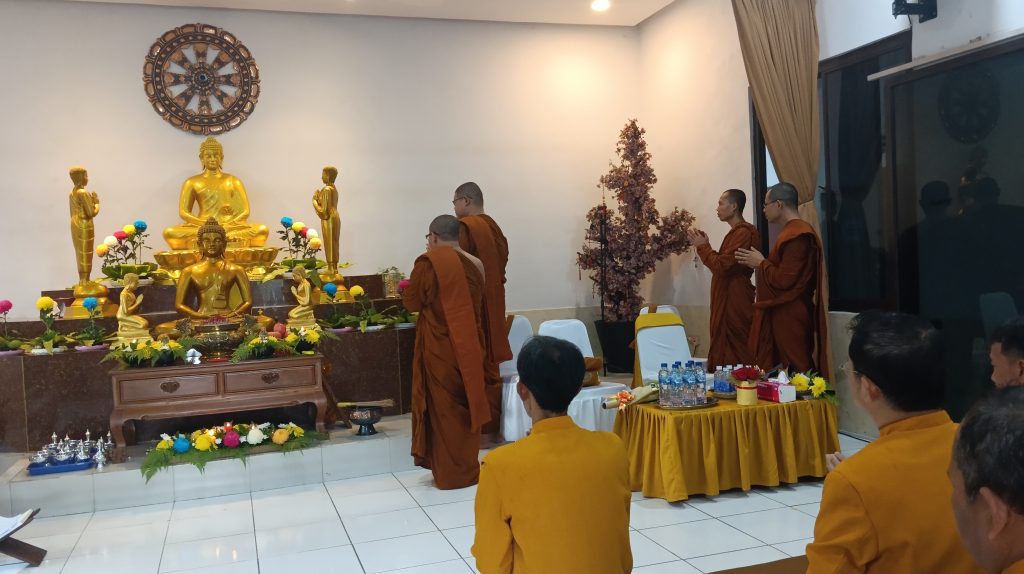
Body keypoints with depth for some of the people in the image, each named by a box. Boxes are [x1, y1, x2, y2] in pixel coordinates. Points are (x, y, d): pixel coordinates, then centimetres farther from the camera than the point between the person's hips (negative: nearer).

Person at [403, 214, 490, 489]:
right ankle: (468, 469, 21)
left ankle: (450, 473, 10)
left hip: (440, 348, -5)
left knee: (444, 408, 4)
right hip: (469, 345, 5)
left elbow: (411, 302, -4)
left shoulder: (428, 262, -11)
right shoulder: (474, 264, 5)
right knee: (467, 403, 13)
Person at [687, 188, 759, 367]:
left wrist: (703, 247, -9)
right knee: (726, 350, 12)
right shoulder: (737, 232, 18)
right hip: (728, 300, 10)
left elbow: (722, 266, -22)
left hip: (734, 302, -10)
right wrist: (703, 245, 12)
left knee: (734, 354, -6)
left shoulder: (743, 233, -17)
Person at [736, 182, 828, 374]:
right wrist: (759, 263, 10)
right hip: (786, 316, 11)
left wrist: (761, 263, -9)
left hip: (789, 319, -11)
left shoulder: (796, 236, -18)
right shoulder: (795, 231, 15)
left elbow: (784, 280, -24)